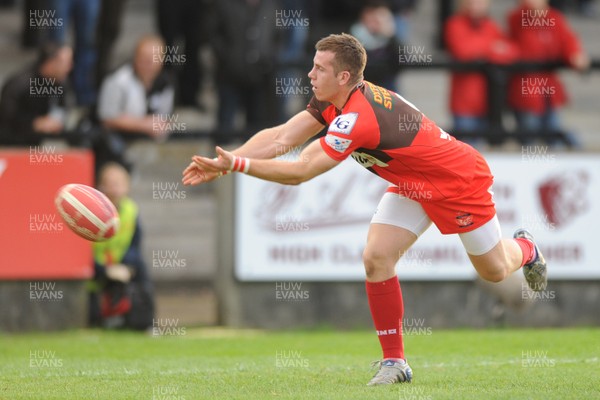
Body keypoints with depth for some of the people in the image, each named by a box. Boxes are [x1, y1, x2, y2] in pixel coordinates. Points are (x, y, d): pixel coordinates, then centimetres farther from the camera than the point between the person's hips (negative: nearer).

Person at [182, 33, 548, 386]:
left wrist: (237, 164, -36)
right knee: (376, 258, -11)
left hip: (459, 180, -7)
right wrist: (223, 163, -26)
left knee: (494, 270, 12)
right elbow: (280, 138, -16)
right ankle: (394, 361, -2)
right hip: (413, 187, 7)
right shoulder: (333, 102, -13)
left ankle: (525, 248, 49)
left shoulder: (359, 118, -39)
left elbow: (300, 172, -37)